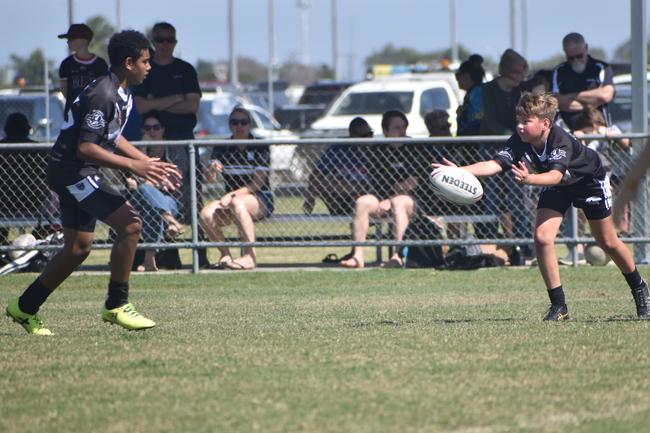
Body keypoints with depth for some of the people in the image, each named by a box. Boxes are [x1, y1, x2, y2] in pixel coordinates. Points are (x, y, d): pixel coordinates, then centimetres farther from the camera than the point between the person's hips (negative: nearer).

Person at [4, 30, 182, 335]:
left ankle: (24, 308, 25)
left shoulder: (121, 94, 12)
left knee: (78, 248, 14)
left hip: (78, 174, 11)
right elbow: (86, 147, -25)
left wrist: (151, 163, 19)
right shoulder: (103, 95, -21)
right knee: (129, 224, -17)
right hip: (71, 171, -11)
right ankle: (116, 305, -10)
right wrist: (133, 166, -27)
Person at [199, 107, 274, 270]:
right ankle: (225, 256, -8)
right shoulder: (222, 148, 7)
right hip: (231, 198, 4)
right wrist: (212, 169, -31)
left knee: (237, 203, -39)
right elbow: (209, 179, -6)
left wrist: (232, 195, -22)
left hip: (260, 200, -4)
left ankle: (250, 257, -40)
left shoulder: (260, 147, -3)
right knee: (206, 214, -27)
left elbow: (258, 183, -11)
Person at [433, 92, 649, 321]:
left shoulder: (561, 140, -41)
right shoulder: (518, 143, -28)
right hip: (555, 189, 4)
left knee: (608, 242, 10)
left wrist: (529, 179, -77)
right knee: (542, 237, -17)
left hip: (589, 180, -4)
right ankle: (558, 305, -8)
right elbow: (495, 164, -42)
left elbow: (556, 175, -56)